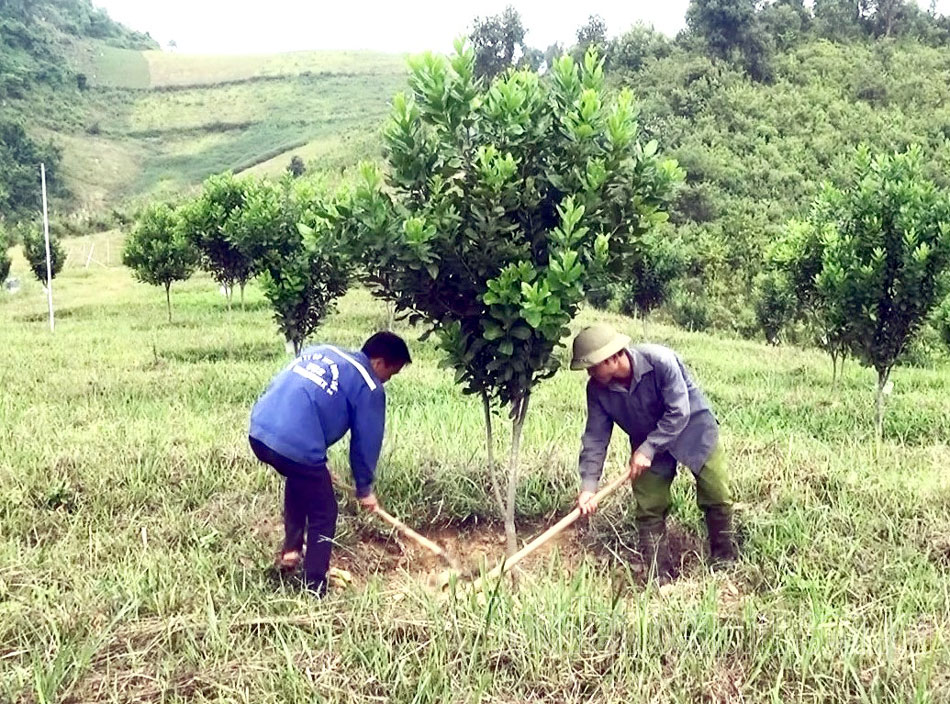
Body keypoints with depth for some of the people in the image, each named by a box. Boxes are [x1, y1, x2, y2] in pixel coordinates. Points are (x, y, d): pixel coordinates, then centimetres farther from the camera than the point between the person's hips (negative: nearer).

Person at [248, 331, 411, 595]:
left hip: (259, 430, 7)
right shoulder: (369, 387, 4)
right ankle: (315, 588, 21)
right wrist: (365, 488, 27)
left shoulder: (320, 351, 23)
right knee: (323, 515, 14)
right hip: (296, 446, -7)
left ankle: (290, 549, 37)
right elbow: (366, 443, 8)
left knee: (300, 480, 36)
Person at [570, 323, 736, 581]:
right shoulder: (597, 388, -18)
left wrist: (648, 450, -30)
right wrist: (588, 486, -18)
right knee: (648, 510, 0)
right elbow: (595, 437, -12)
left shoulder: (660, 360, -33)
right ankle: (660, 577, 14)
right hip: (647, 445, 4)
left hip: (692, 427, -3)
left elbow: (678, 412, -29)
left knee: (717, 497, 1)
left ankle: (725, 561, 23)